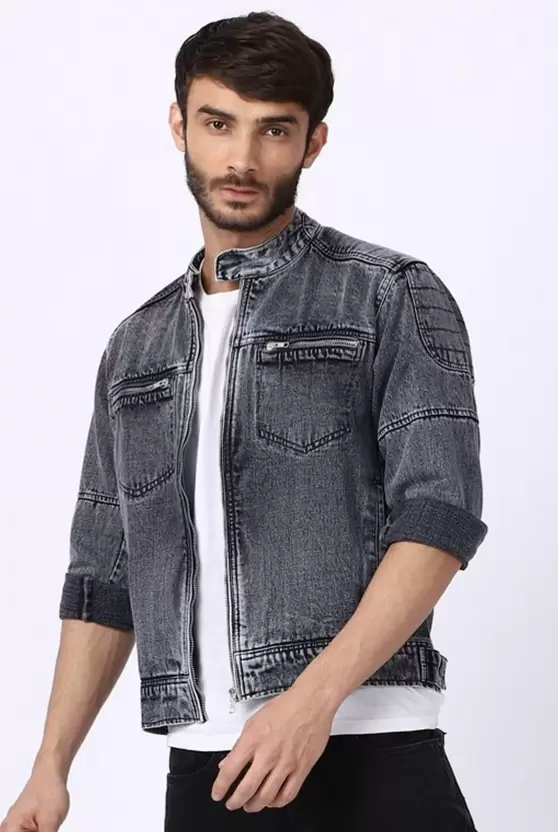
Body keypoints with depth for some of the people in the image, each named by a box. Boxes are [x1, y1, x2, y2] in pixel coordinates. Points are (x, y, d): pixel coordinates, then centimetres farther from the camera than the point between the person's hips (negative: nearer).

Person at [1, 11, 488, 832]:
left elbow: (440, 518, -9)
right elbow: (106, 579, 19)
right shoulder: (137, 347, 18)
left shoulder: (393, 297, 1)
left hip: (363, 755, -4)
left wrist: (314, 699, -19)